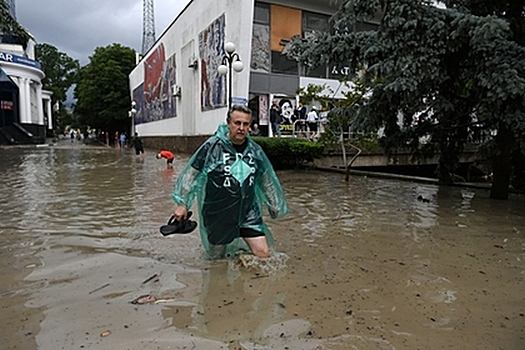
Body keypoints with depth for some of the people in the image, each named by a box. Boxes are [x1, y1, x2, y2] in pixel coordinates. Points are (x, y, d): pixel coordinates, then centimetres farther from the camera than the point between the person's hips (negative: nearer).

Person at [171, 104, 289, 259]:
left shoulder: (255, 150, 1)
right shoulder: (212, 146, -12)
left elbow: (266, 180, 13)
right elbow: (191, 173, -6)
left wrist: (275, 207, 18)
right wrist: (182, 203, -5)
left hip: (249, 214, 3)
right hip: (219, 216, -3)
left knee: (263, 254, -1)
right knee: (217, 256, 11)